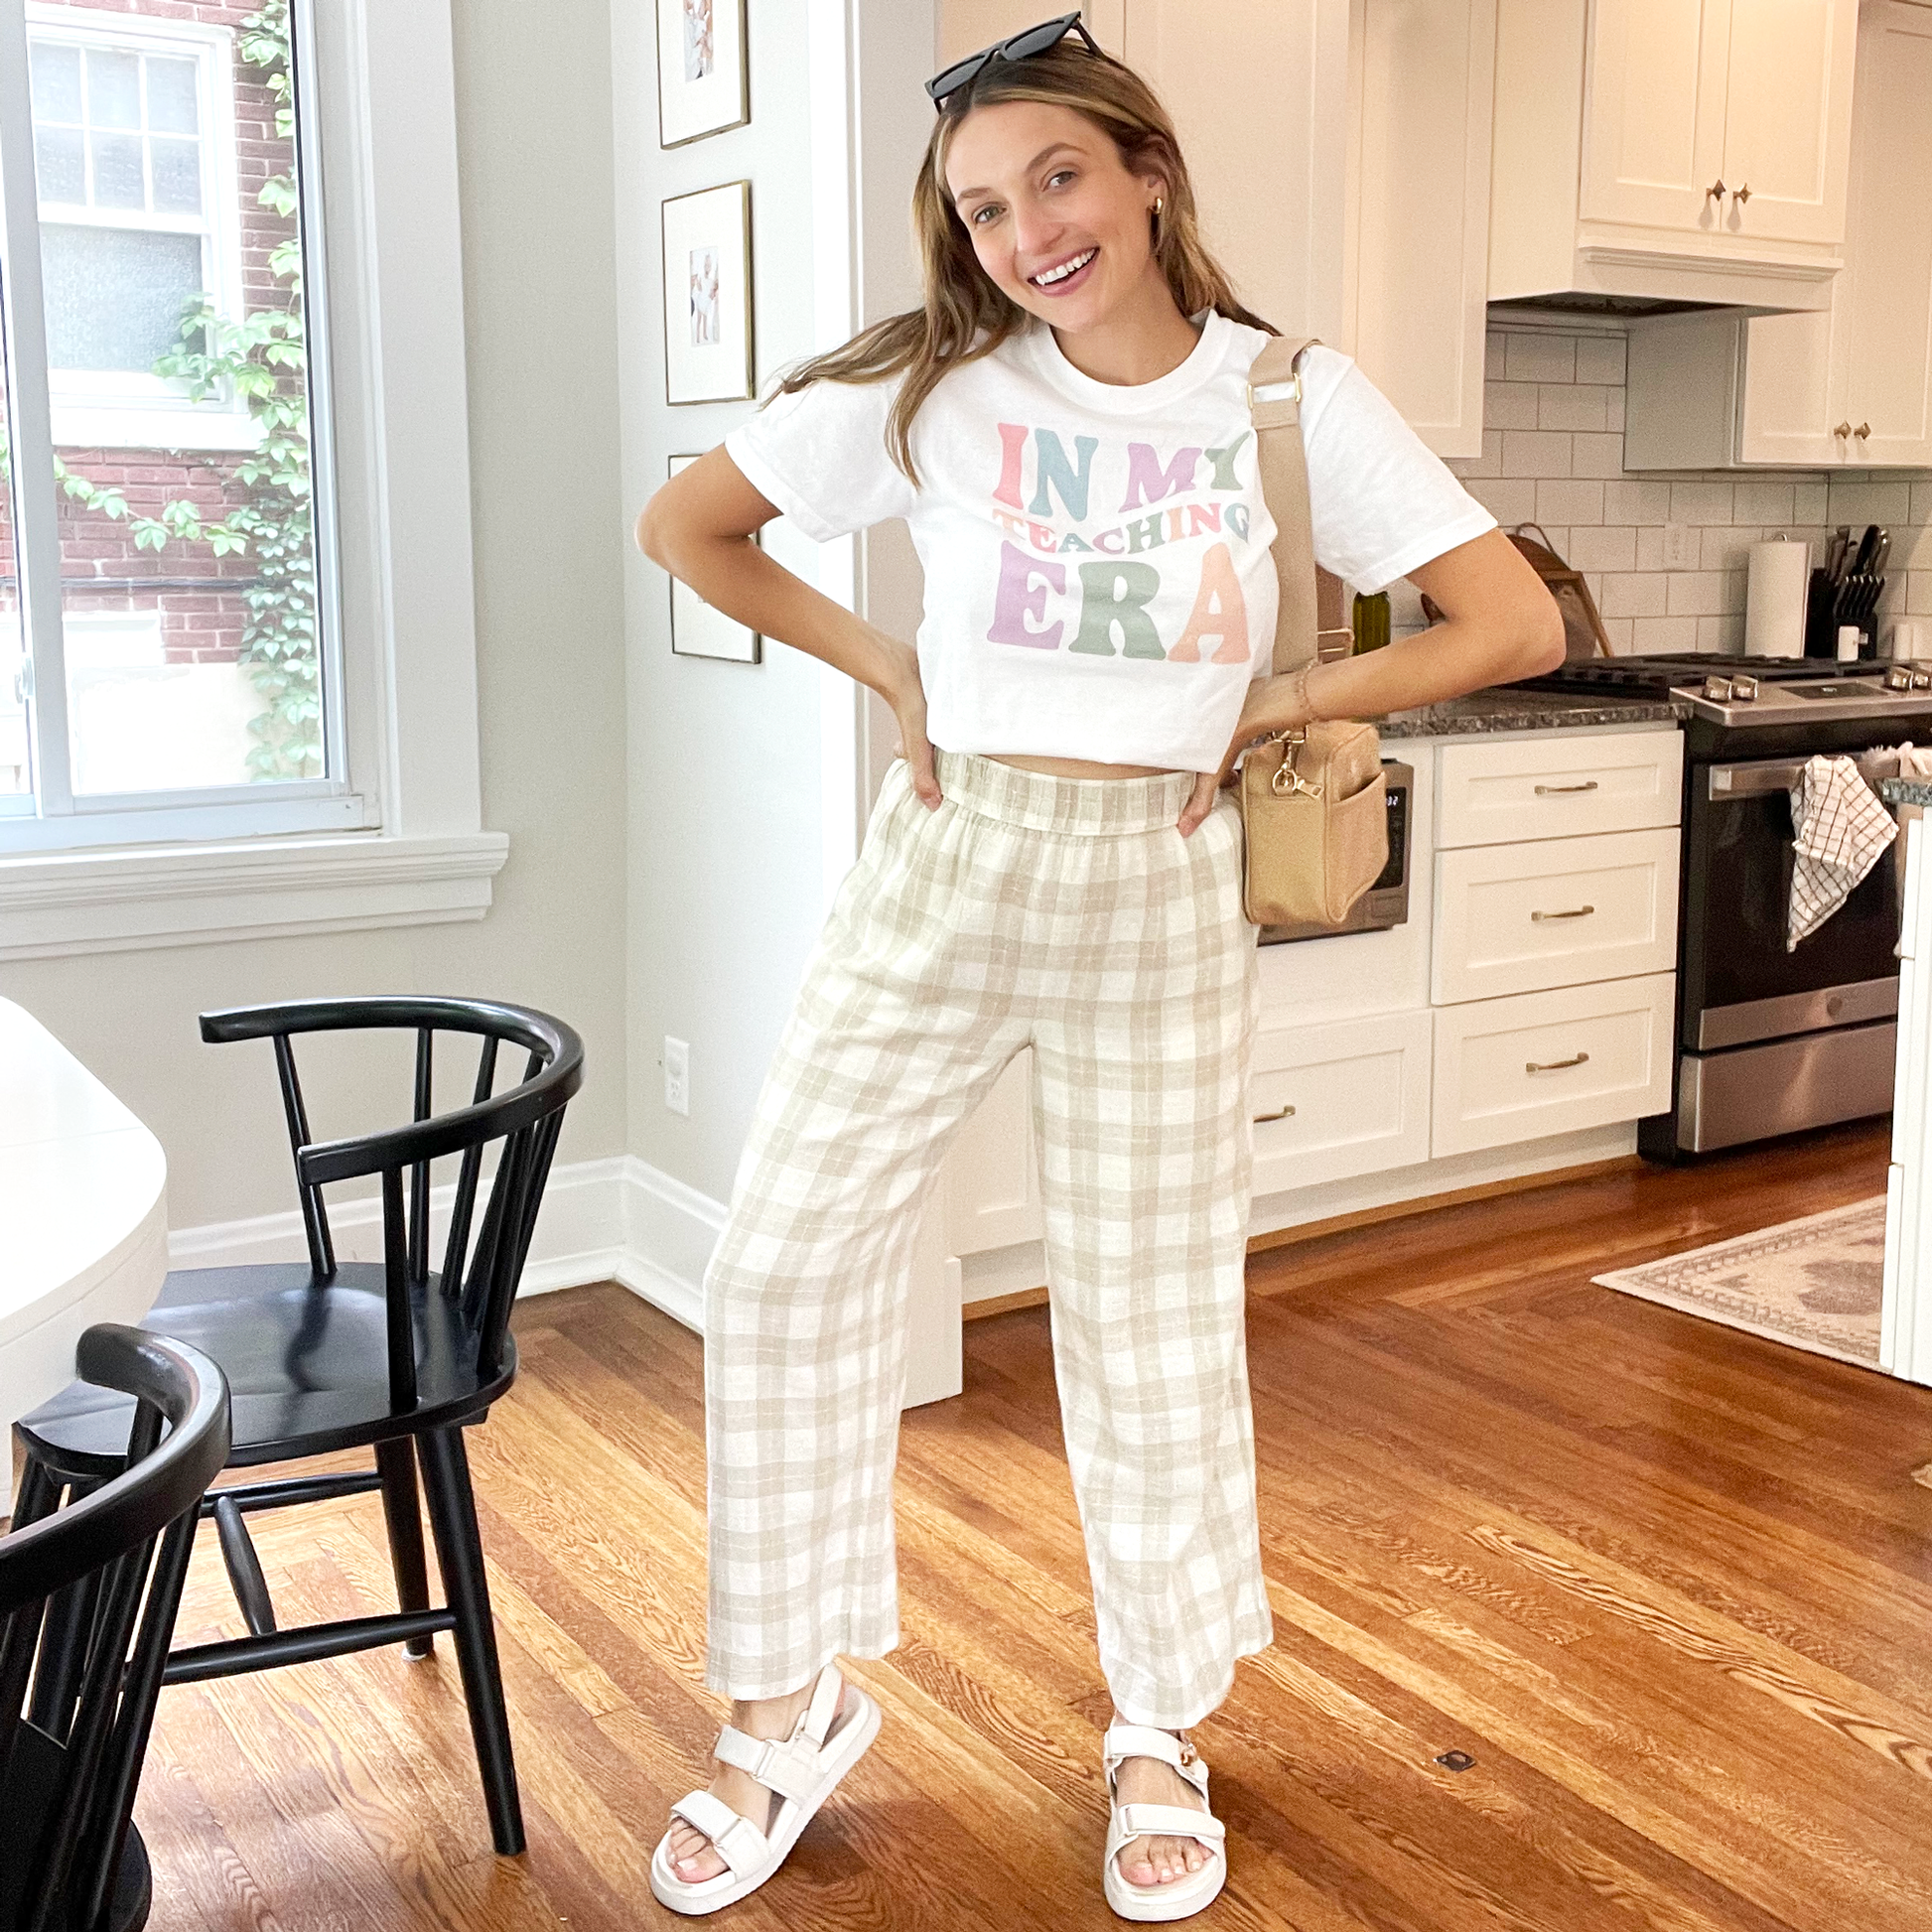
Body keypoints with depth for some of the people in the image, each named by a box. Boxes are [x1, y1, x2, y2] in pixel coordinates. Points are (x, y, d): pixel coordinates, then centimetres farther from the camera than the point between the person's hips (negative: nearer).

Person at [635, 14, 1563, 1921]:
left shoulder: (1291, 398, -5)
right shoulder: (931, 385, -3)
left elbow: (1516, 626, -7)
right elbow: (681, 526, 5)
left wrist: (1270, 707, -6)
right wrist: (883, 665, 0)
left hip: (1159, 892, -1)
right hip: (943, 862, 1)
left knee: (1155, 1318, 8)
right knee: (783, 1262, 0)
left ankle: (1160, 1734, 29)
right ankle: (790, 1705, 20)